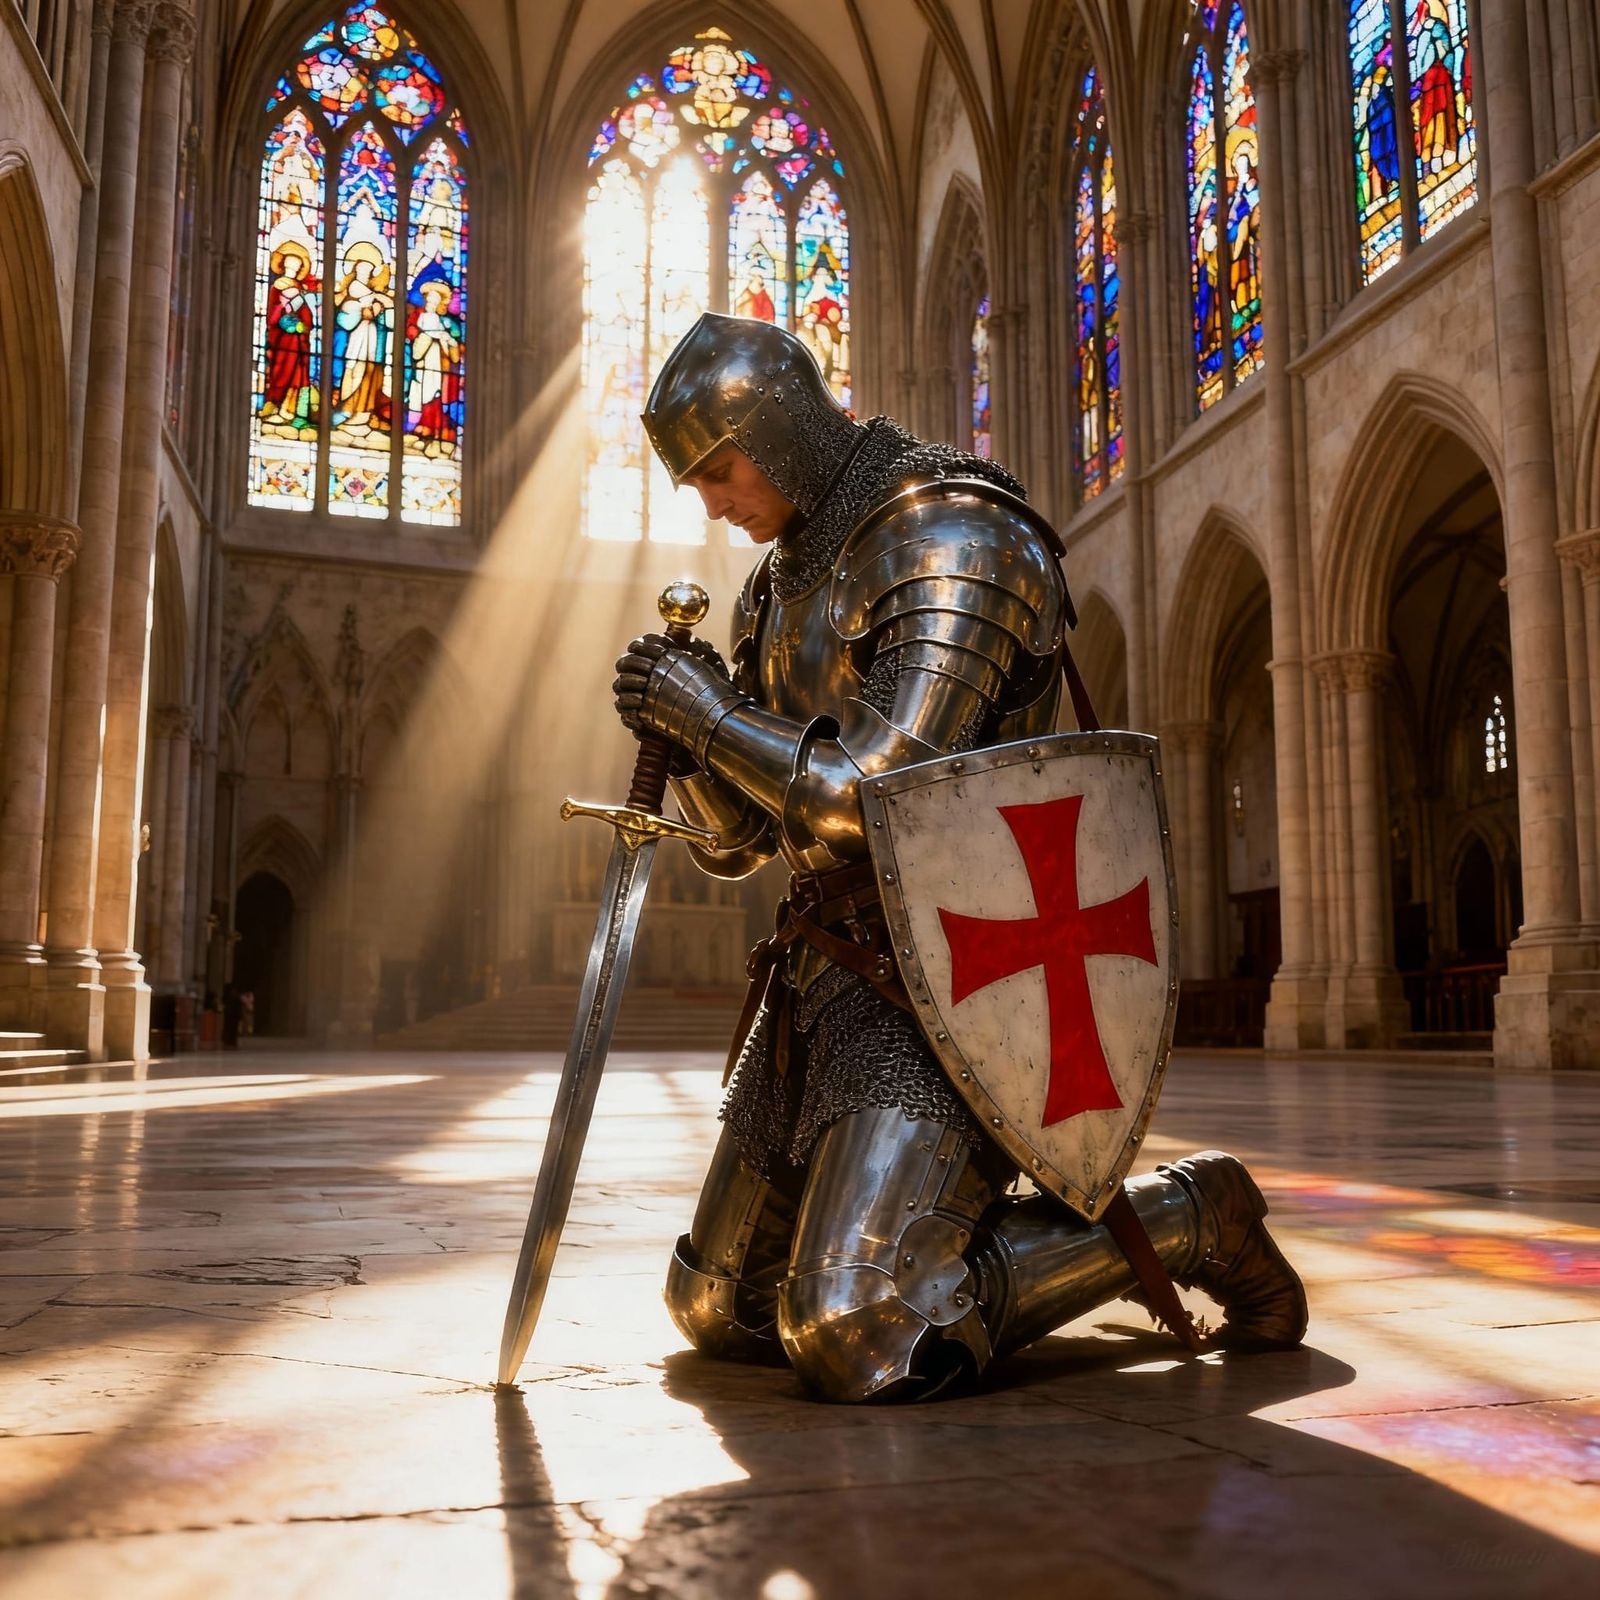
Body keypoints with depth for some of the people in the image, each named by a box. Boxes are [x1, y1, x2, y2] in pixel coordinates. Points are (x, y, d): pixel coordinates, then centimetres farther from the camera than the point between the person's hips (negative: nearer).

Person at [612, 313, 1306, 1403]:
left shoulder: (954, 544, -14)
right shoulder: (781, 584, 14)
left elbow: (872, 803, -24)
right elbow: (740, 840, 15)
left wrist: (708, 712, -13)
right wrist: (686, 733, -5)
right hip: (828, 968, 9)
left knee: (856, 1345, -19)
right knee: (719, 1312, 12)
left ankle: (1186, 1216, 1)